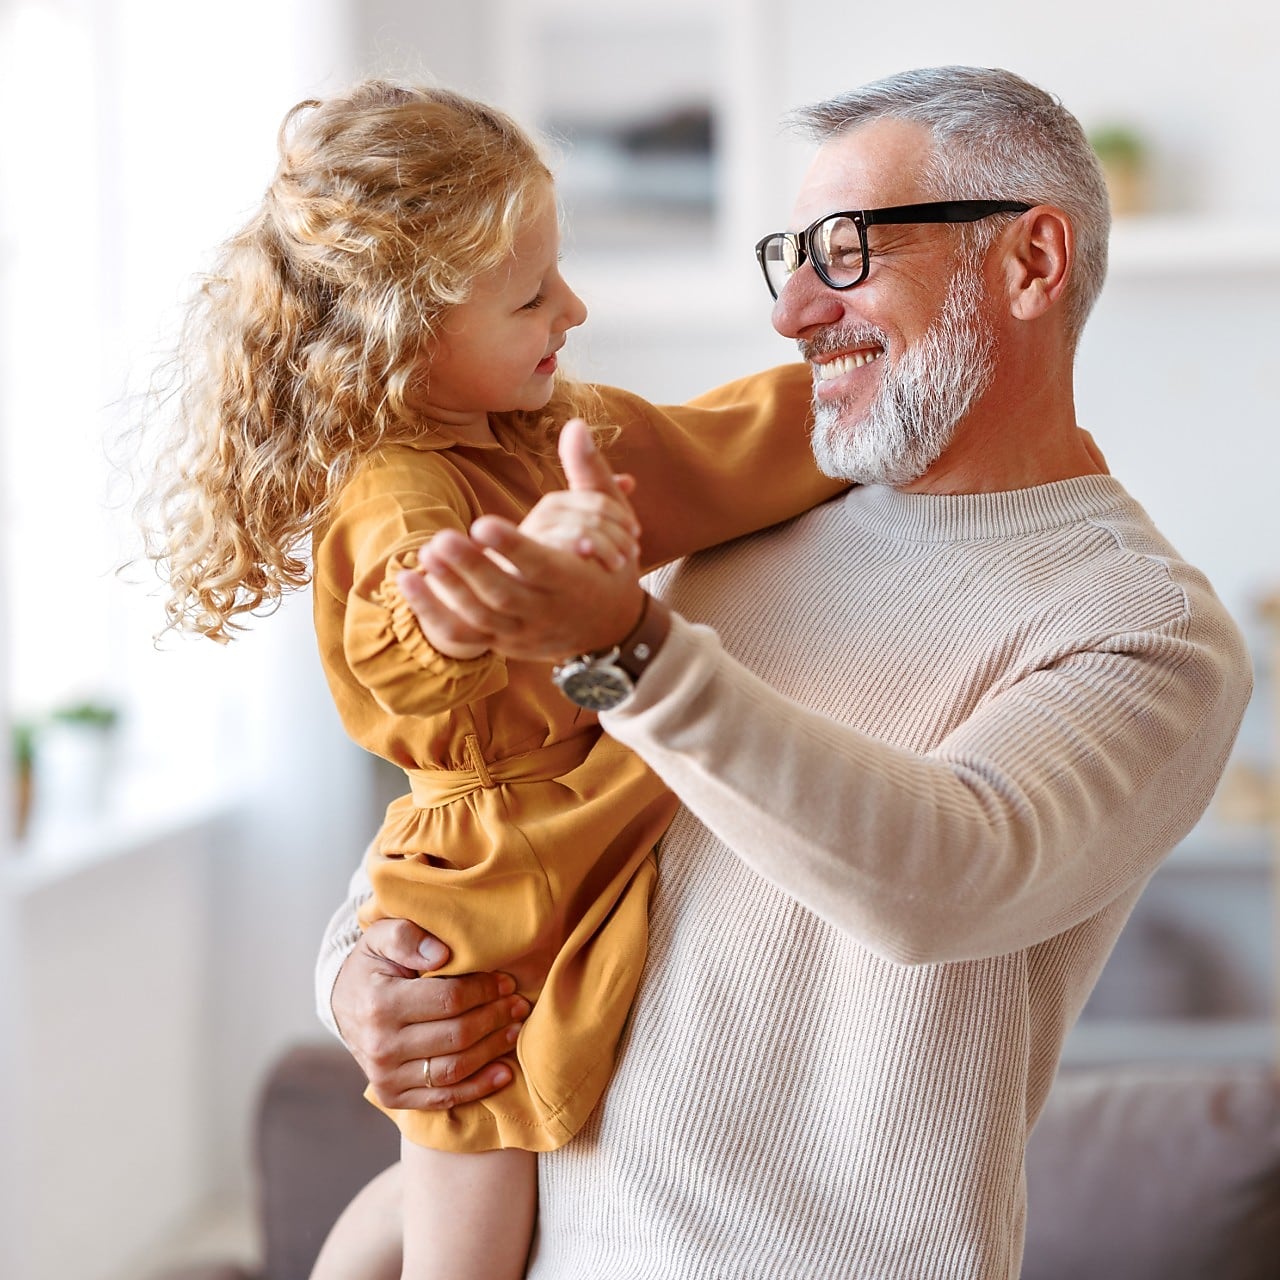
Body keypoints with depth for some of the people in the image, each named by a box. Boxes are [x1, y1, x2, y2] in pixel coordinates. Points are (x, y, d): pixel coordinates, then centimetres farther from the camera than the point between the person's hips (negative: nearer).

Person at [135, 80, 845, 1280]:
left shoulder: (559, 428, 4)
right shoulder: (396, 487, -24)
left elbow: (710, 453, 20)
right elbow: (418, 627, -45)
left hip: (590, 876, 9)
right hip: (495, 909, -9)